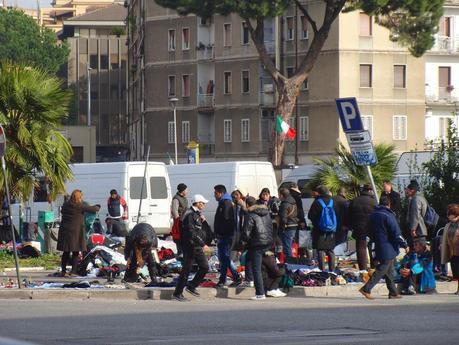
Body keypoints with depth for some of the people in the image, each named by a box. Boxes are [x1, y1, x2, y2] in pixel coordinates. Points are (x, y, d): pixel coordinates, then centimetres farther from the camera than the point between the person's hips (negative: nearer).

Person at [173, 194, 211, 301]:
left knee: (204, 267, 7)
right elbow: (192, 233, -23)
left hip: (198, 247, 9)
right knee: (186, 270, -5)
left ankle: (191, 286, 19)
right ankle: (177, 293, 1)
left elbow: (206, 230, 21)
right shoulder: (190, 215, -14)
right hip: (191, 247, -9)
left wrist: (203, 221, 1)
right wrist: (203, 244, -24)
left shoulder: (198, 214, 16)